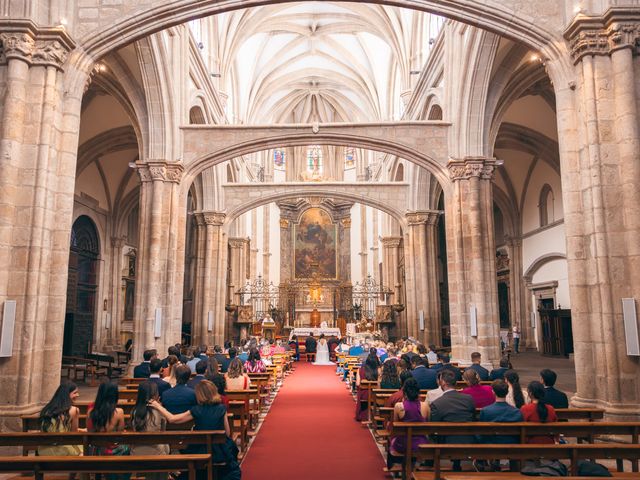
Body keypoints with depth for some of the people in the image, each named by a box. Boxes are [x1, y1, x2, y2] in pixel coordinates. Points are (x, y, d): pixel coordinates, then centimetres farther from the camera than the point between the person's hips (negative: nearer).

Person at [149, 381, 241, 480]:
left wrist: (158, 406, 7)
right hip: (221, 453, 0)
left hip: (201, 453, 0)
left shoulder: (197, 410, -9)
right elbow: (227, 433, -2)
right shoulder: (222, 409, -6)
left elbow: (172, 419, -4)